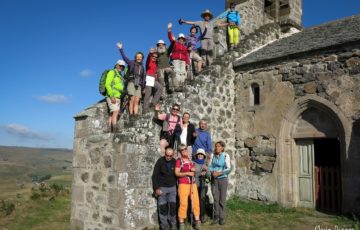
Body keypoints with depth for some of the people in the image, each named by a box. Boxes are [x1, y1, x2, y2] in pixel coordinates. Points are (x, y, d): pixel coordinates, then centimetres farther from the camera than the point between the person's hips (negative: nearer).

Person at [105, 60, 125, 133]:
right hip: (112, 97, -8)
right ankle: (114, 129, -29)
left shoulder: (119, 76, 23)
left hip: (117, 97, 8)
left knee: (112, 114, 0)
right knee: (116, 112, -21)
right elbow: (107, 84, -12)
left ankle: (110, 130, -4)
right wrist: (112, 96, -21)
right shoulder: (112, 72, -1)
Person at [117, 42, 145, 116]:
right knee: (132, 99, -15)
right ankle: (131, 115, -17)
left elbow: (143, 78, 20)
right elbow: (124, 57, -6)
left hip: (138, 85, 4)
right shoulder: (132, 63, 6)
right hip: (131, 83, -4)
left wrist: (143, 87, 17)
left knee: (137, 101, -6)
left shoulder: (142, 67, 18)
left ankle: (135, 115, -12)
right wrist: (121, 49, -17)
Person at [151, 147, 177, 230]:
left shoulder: (175, 162, -2)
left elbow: (177, 175, 7)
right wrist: (156, 188, -9)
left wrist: (176, 186, 5)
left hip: (172, 187, 2)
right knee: (162, 207, 0)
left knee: (173, 206, -2)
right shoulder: (160, 161, -8)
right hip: (162, 187, -2)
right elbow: (154, 176, -6)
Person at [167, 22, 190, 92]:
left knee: (183, 72, -10)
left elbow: (186, 56, 16)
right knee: (177, 72, -18)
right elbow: (171, 37, 2)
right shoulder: (175, 43, 15)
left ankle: (180, 86, -14)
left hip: (183, 61, 4)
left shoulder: (185, 47, 21)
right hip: (176, 60, -4)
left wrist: (187, 63, 6)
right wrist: (169, 30, -10)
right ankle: (176, 86, -24)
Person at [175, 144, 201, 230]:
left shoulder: (191, 160, 14)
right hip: (183, 184, -6)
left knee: (196, 202, 4)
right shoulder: (179, 160, -5)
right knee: (183, 203, -7)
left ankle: (197, 221, 14)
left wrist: (194, 170, 3)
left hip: (192, 184, 6)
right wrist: (187, 173, -18)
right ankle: (181, 223, 3)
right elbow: (177, 173, -10)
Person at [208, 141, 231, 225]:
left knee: (222, 199, 2)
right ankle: (216, 217, 16)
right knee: (215, 198, 6)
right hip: (214, 179, 3)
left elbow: (228, 168, -10)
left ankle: (222, 217, 13)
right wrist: (212, 172, -15)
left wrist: (219, 173, -20)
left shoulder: (226, 156, -8)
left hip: (223, 179, -2)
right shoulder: (213, 156, 1)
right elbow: (210, 166, 4)